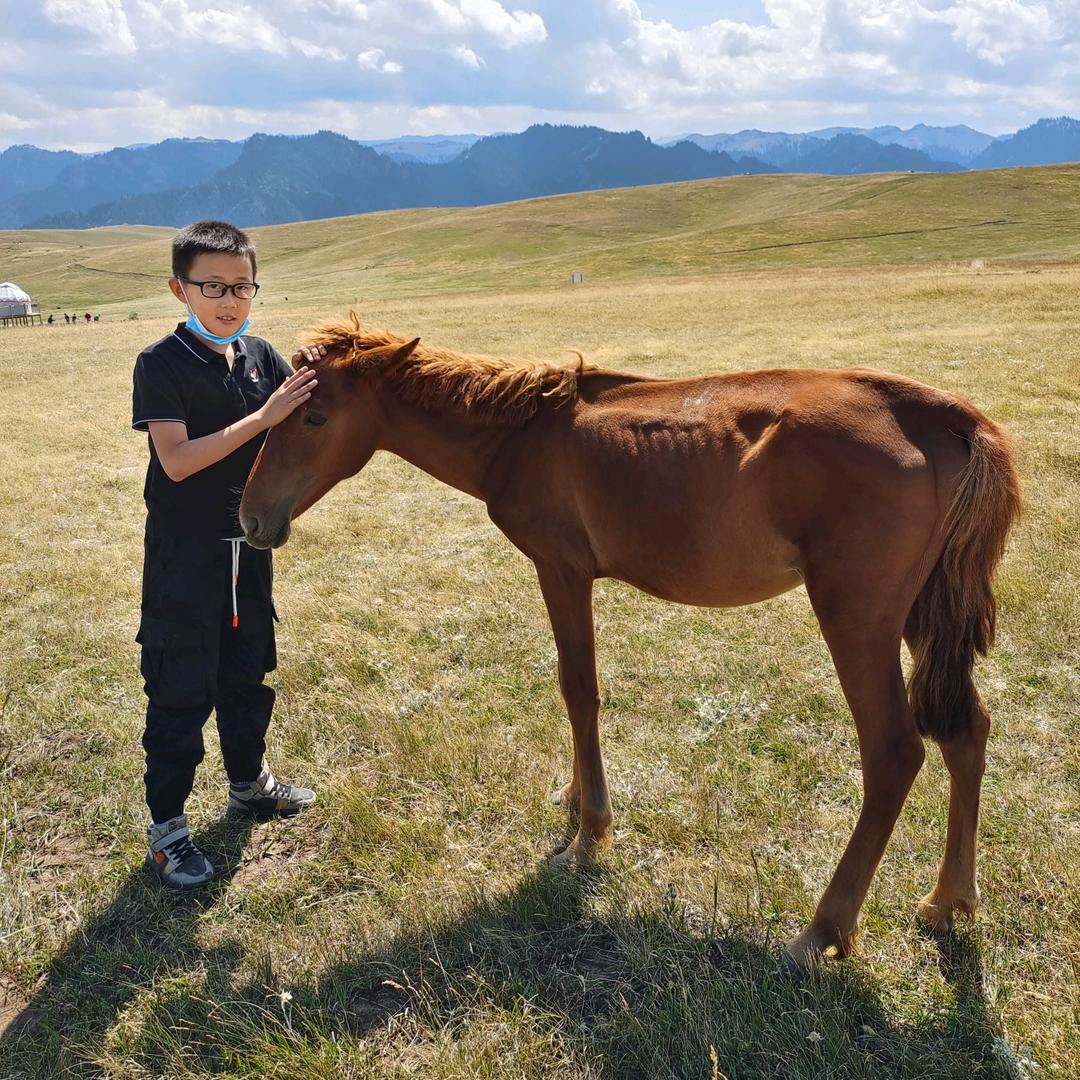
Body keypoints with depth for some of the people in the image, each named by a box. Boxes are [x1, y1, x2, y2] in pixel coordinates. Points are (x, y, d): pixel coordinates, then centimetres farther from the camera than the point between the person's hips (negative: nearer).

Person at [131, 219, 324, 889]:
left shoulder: (261, 355, 2)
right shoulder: (162, 363, -14)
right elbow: (177, 460, -23)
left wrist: (314, 379, -19)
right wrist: (263, 417, -29)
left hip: (250, 543, 6)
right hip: (185, 555, -6)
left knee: (249, 671, 20)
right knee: (180, 688, 3)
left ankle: (250, 783, 39)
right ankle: (167, 825, 17)